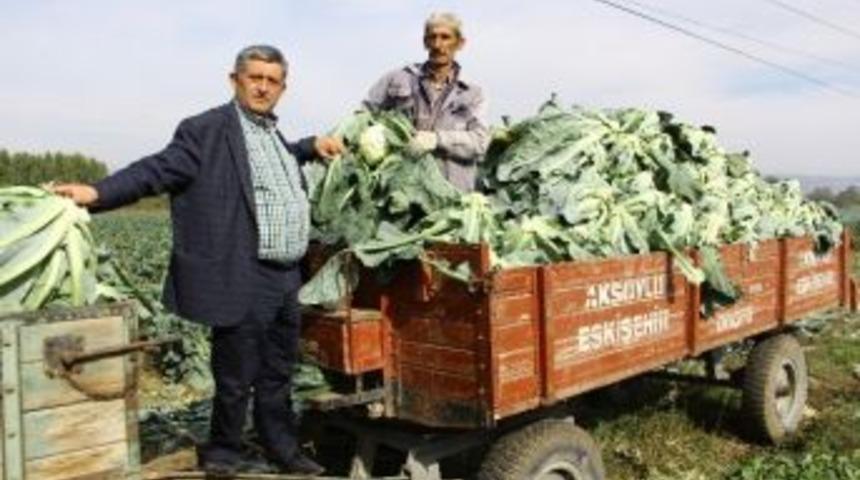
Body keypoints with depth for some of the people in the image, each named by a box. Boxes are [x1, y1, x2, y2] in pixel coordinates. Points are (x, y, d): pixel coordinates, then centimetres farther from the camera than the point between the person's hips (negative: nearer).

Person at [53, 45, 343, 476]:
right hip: (242, 283, -8)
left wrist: (311, 146, 28)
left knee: (277, 377, 19)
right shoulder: (207, 130, -9)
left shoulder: (272, 133, 17)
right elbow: (159, 169, -16)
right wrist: (97, 193, -28)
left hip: (285, 281, 8)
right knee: (236, 380, 4)